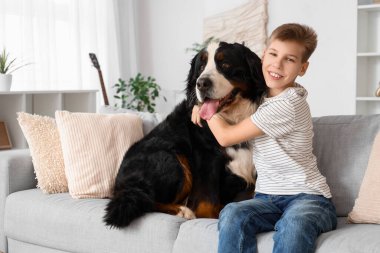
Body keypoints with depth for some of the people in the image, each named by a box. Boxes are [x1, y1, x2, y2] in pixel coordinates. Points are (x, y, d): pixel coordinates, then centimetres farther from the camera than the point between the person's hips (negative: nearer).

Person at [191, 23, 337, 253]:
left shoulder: (288, 104, -16)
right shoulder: (259, 94, 10)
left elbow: (225, 136, -10)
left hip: (308, 197, -6)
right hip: (268, 197, 6)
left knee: (294, 225, -40)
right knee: (232, 215, -27)